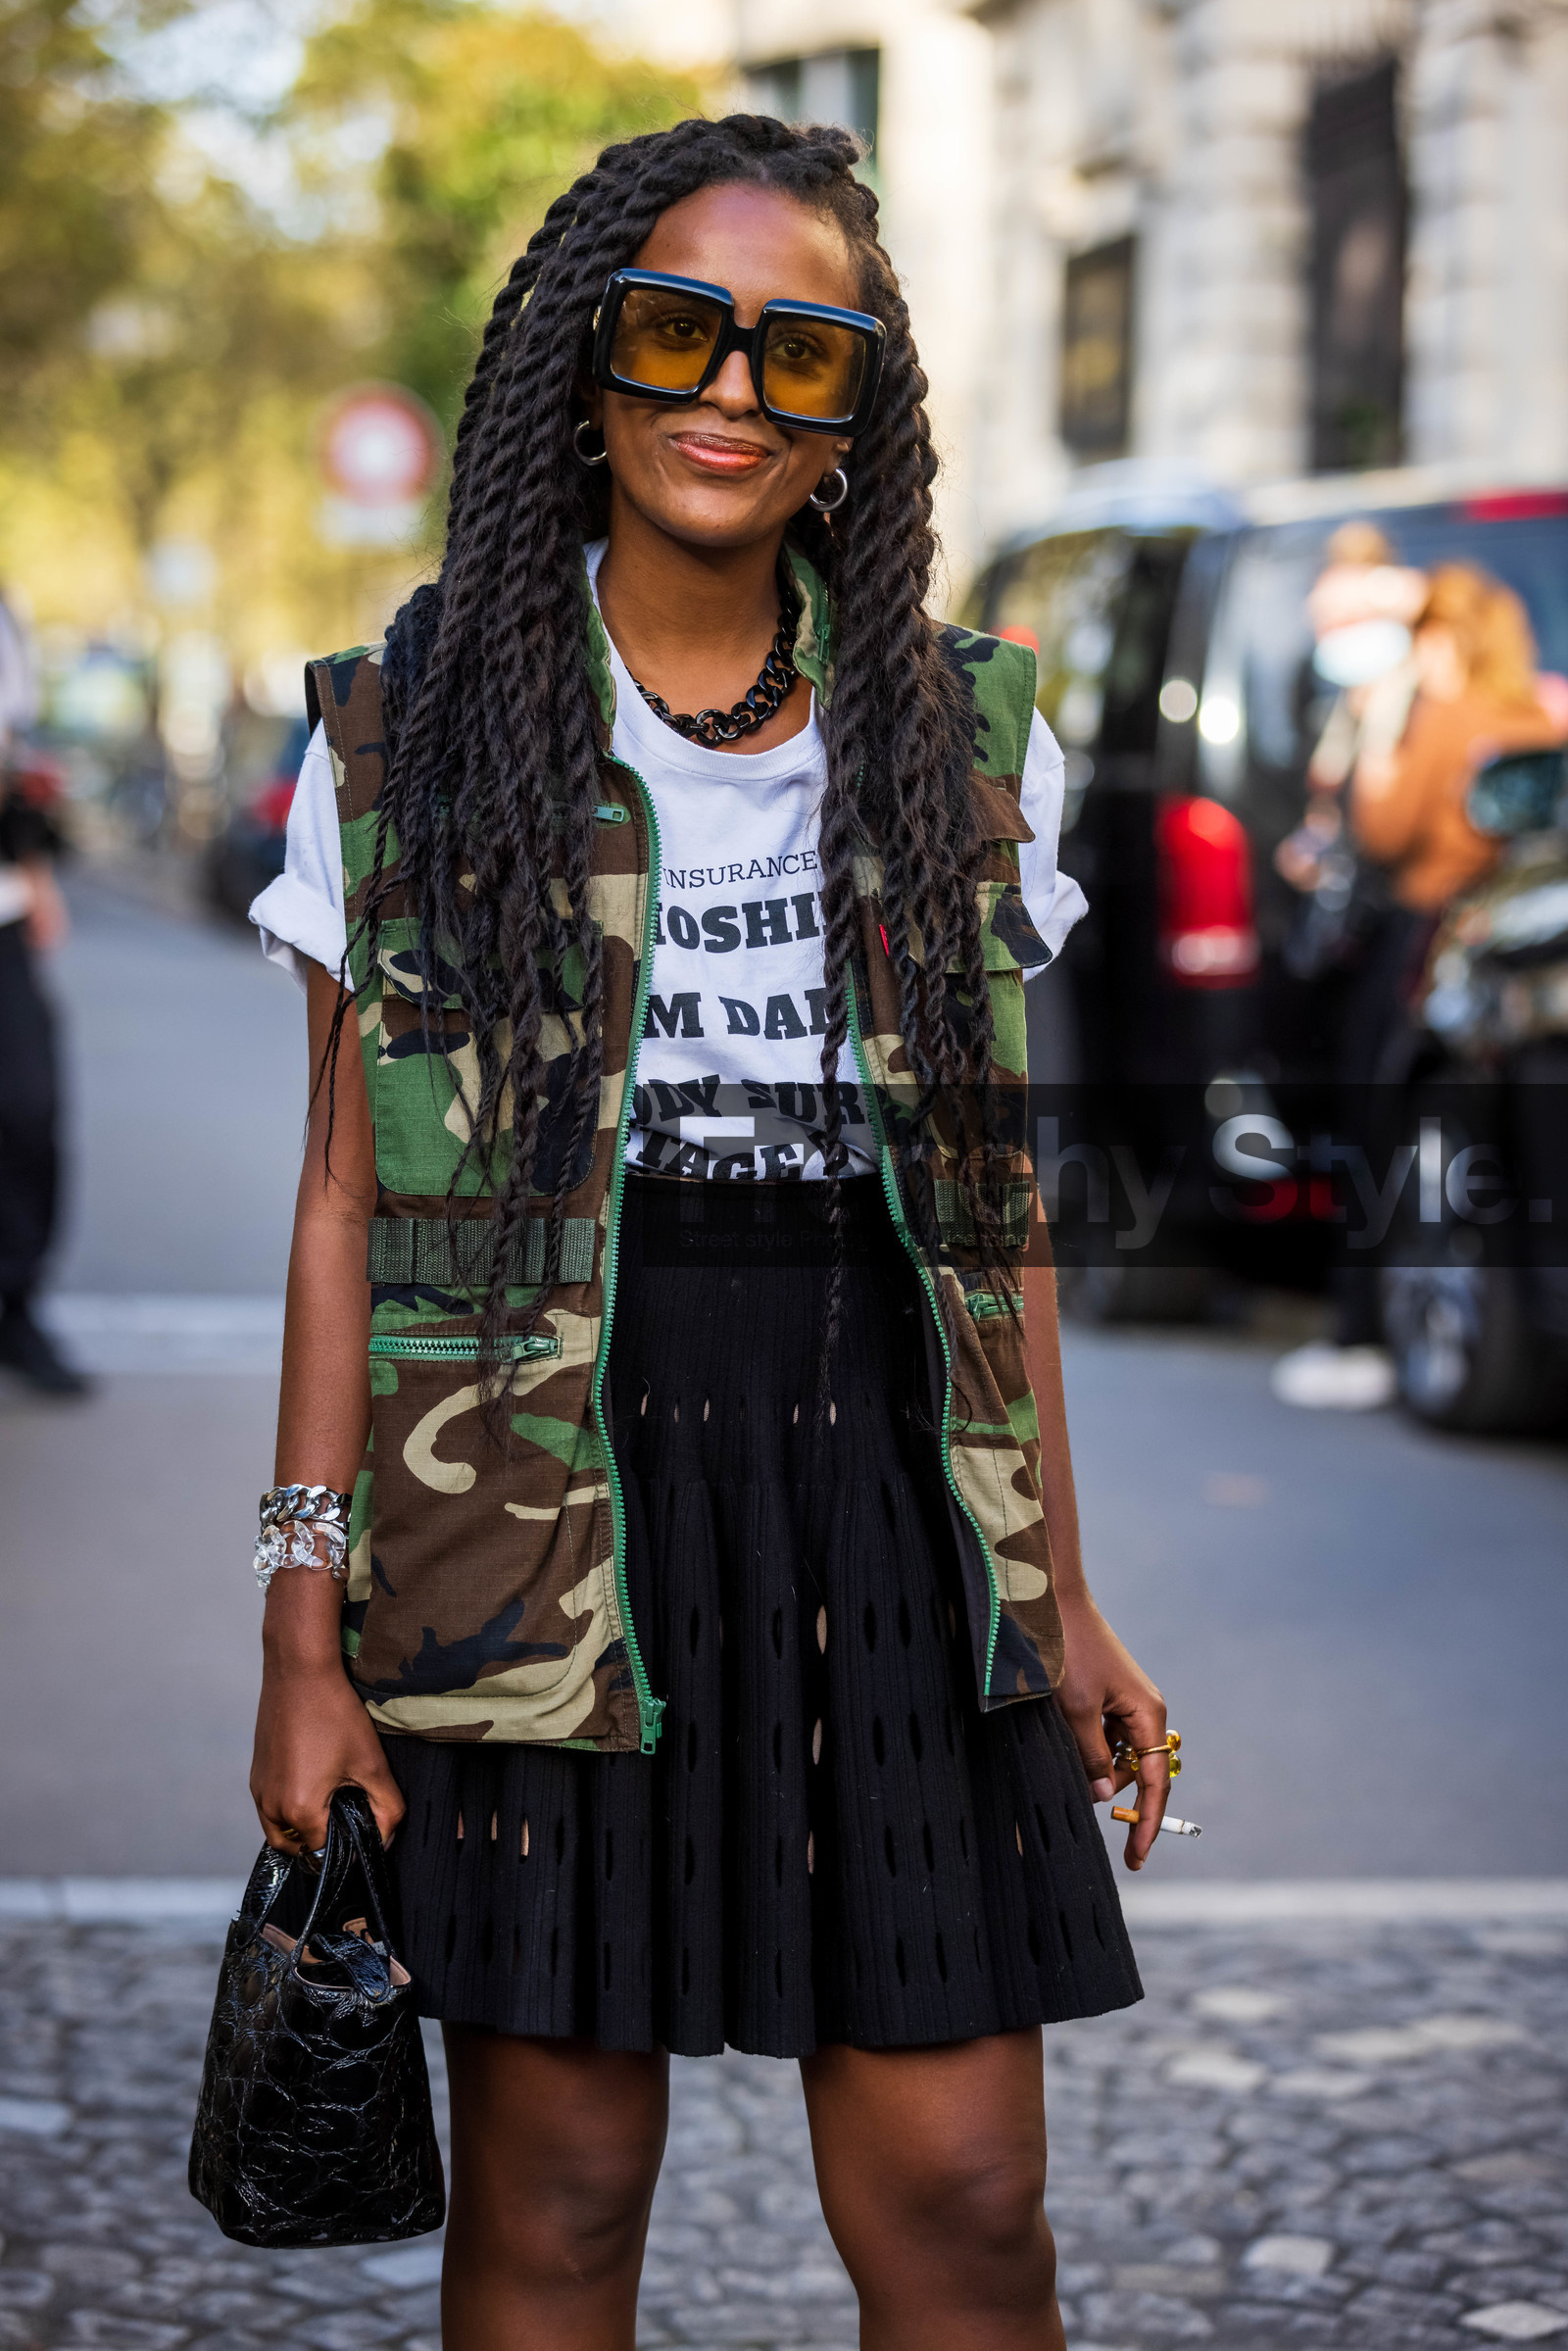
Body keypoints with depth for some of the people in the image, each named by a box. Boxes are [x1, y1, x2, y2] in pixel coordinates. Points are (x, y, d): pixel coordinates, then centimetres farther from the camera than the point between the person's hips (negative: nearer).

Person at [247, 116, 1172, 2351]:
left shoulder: (962, 741, 9)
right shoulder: (414, 732, 3)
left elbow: (994, 1200, 13)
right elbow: (346, 1200, 3)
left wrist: (1061, 1590, 10)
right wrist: (305, 1635, -2)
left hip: (883, 1486, 2)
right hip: (547, 1494, -2)